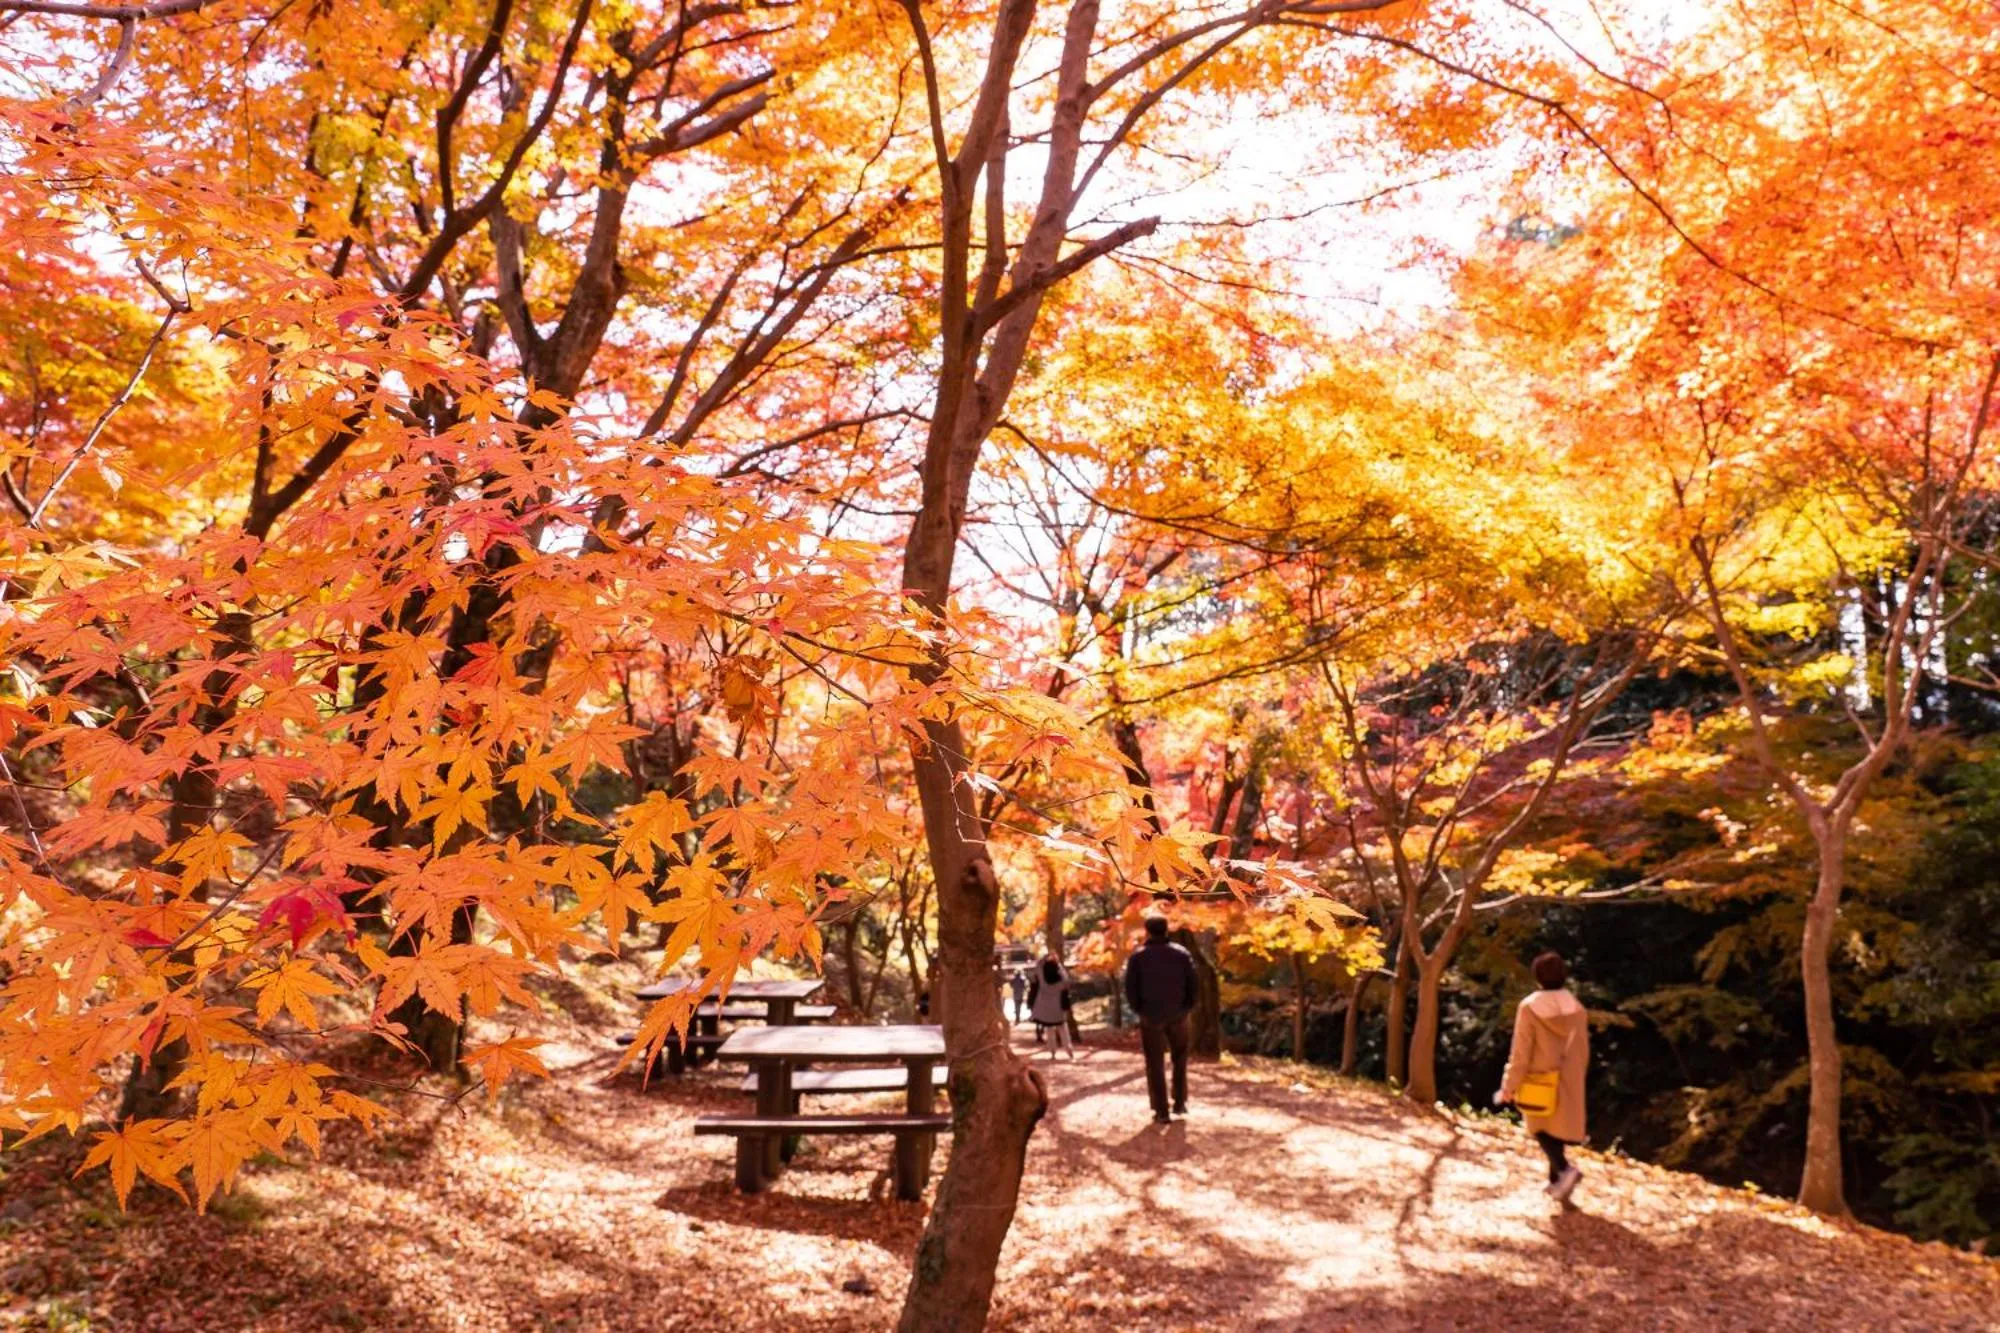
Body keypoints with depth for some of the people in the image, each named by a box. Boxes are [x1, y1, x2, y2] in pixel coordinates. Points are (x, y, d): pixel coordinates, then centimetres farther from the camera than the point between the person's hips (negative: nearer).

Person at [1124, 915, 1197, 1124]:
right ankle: (1180, 1102, 18)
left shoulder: (1138, 957, -5)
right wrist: (1188, 1007, 7)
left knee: (1155, 1064, 6)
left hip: (1151, 1016, -1)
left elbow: (1130, 989, -7)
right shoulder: (1181, 953, -1)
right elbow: (1193, 984, -4)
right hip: (1178, 1015, 1)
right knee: (1180, 1059, 21)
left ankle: (1161, 1111, 3)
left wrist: (1139, 1009, 8)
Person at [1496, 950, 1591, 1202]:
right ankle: (1556, 1181, 20)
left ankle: (1565, 1169, -15)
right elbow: (1583, 1051, 8)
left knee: (1542, 1129, 8)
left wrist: (1509, 1087, -5)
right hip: (1567, 1081, 4)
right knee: (1559, 1127, 17)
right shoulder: (1576, 1007, -1)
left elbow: (1520, 1053, -13)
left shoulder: (1530, 1007, -15)